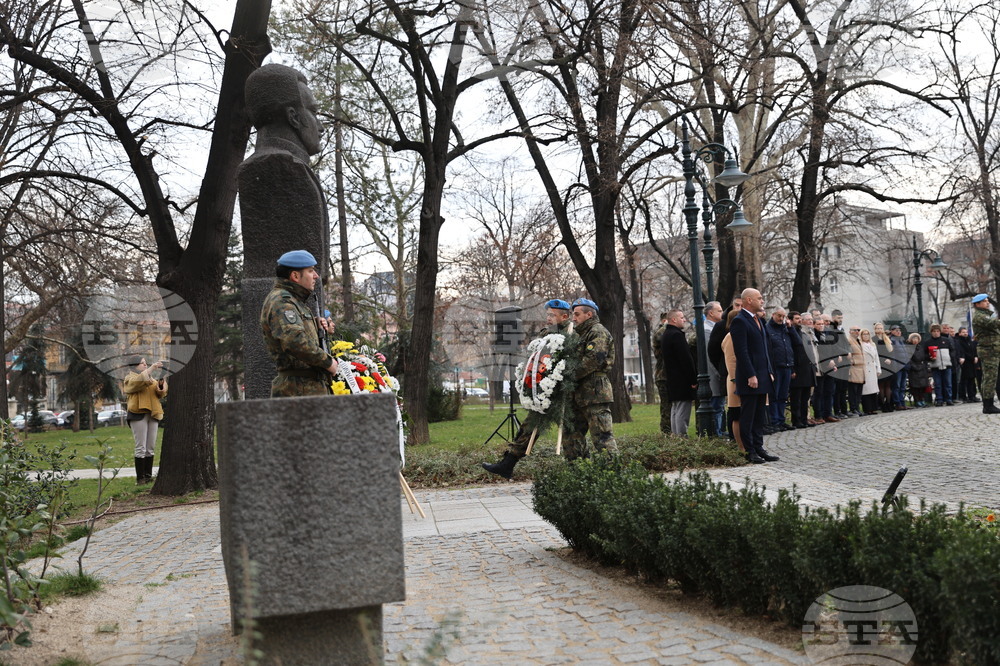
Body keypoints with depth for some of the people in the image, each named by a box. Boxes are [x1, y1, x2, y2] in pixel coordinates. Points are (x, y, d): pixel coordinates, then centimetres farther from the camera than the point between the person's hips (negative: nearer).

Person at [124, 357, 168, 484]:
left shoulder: (151, 378, 24)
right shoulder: (130, 377, 6)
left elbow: (161, 393, 11)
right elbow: (138, 382, -18)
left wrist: (161, 385, -11)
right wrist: (152, 368, -23)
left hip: (153, 415, 6)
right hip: (138, 414, -6)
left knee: (151, 448, 4)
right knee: (141, 447, -8)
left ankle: (148, 475, 9)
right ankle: (140, 477, -6)